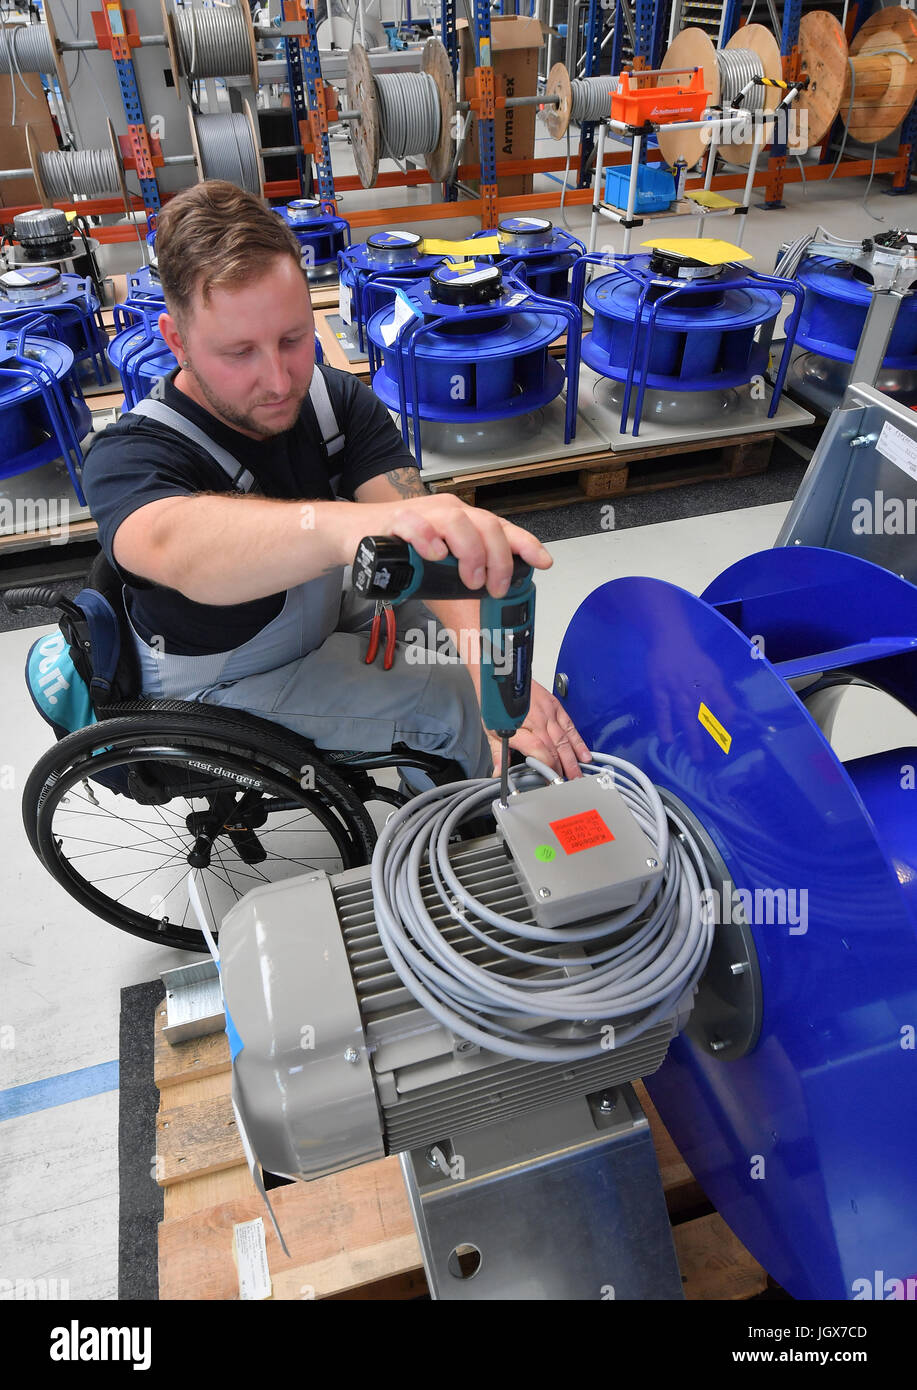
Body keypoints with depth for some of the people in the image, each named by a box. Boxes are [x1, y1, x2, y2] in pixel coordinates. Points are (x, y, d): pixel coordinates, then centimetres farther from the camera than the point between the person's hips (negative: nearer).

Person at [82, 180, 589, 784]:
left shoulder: (339, 400, -15)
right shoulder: (130, 456, -29)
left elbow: (426, 529, -30)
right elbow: (176, 546, -55)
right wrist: (348, 524, -76)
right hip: (223, 686, -5)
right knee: (445, 701, -21)